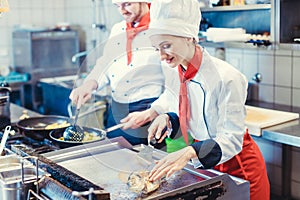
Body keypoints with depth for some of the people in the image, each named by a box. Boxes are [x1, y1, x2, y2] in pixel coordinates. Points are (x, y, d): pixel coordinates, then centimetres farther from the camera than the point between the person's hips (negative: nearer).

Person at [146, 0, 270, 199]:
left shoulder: (226, 78, -27)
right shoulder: (177, 76, -5)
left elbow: (231, 139, -27)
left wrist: (190, 152, -41)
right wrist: (168, 119, -13)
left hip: (238, 167, -6)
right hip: (204, 166, 6)